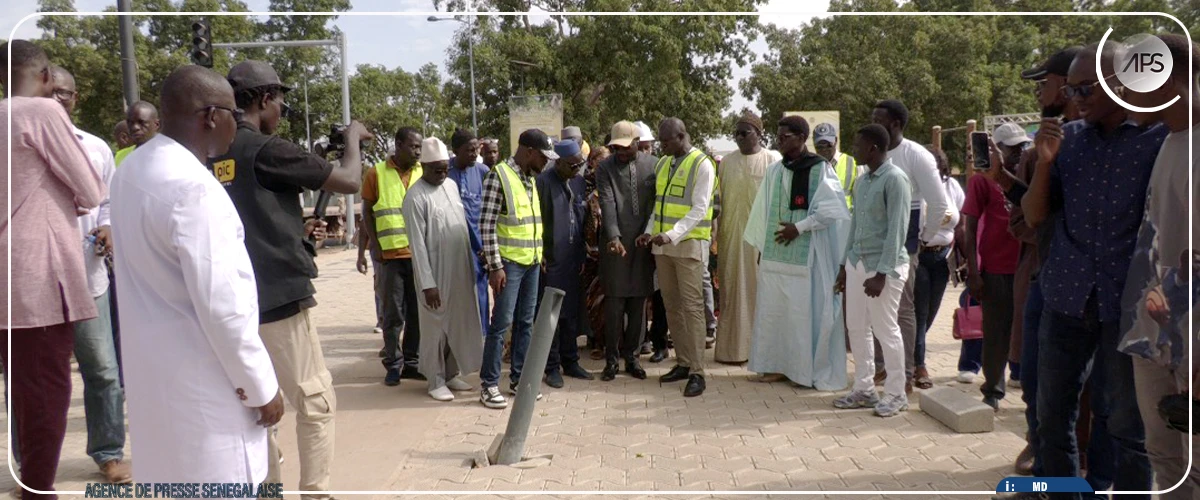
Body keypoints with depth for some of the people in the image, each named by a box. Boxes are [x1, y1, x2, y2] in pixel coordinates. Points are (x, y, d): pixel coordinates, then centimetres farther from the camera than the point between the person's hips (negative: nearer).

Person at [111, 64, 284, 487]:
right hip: (200, 383, -9)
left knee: (180, 480, 19)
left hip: (156, 370, 9)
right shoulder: (192, 186, -22)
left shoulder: (133, 169, 7)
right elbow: (220, 304, -22)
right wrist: (262, 387, -13)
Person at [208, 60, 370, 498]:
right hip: (280, 298, -8)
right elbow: (349, 181, -9)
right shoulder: (266, 149, -11)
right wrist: (353, 135, 7)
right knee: (316, 403, 2)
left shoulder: (213, 159, 11)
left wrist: (298, 230, 19)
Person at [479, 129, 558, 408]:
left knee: (525, 322, 11)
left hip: (532, 263, 7)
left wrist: (541, 255, 15)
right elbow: (487, 225, -14)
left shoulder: (532, 179, 13)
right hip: (509, 263, -7)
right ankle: (489, 385, 5)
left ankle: (518, 379, 20)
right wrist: (495, 266, -17)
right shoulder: (499, 176, -11)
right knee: (501, 323, -4)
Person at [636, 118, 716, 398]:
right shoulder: (662, 164, 14)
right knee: (672, 305, 10)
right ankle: (683, 362, 20)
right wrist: (650, 231, 4)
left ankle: (697, 372, -6)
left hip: (689, 244, -7)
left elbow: (699, 210, -15)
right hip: (663, 244, 7)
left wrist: (672, 235, -25)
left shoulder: (702, 165, -8)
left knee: (691, 306, -8)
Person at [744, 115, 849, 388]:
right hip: (775, 253, 6)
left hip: (806, 255, -6)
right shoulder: (775, 170, 11)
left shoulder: (820, 169, -6)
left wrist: (799, 227, -14)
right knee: (774, 309, 7)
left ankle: (811, 368, 8)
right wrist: (760, 244, 11)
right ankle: (779, 364, 17)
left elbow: (832, 210, -12)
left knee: (806, 309, -3)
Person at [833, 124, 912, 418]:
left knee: (885, 330, 0)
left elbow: (897, 230, -17)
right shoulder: (862, 181, 13)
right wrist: (845, 266, 17)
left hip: (884, 267, -8)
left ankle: (896, 394, 13)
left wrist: (881, 273, -19)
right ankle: (864, 389, 23)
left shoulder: (894, 179, -12)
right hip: (857, 262, 8)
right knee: (856, 327, 11)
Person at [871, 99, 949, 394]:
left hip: (901, 244, -5)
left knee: (903, 309, 1)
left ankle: (905, 375, 10)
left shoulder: (916, 156, -10)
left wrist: (924, 238, -4)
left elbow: (938, 204, -9)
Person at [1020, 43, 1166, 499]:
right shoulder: (1068, 138, 7)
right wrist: (1045, 161, -9)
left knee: (1128, 426, 7)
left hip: (1127, 303, -3)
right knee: (1052, 416, 10)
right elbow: (1034, 217, 5)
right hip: (1066, 296, 4)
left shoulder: (1159, 137, -3)